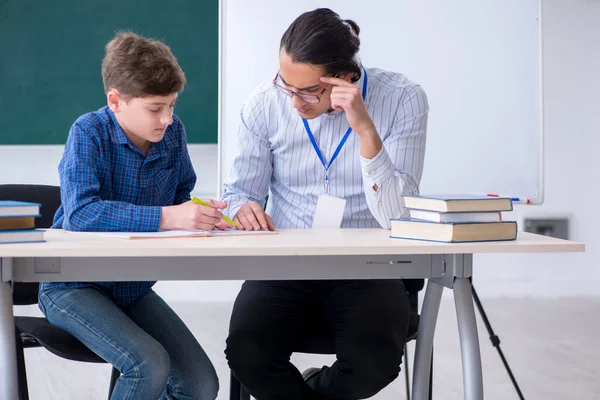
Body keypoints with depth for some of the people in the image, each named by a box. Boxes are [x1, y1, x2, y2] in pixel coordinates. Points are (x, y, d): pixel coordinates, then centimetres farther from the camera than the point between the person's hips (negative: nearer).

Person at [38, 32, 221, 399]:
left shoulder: (173, 132, -2)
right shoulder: (89, 133, -18)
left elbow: (181, 196, 11)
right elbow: (80, 213, -32)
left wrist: (197, 213, -14)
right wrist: (165, 217, -39)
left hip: (133, 287, 6)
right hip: (75, 285, -6)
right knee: (150, 365, -28)